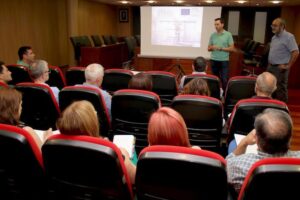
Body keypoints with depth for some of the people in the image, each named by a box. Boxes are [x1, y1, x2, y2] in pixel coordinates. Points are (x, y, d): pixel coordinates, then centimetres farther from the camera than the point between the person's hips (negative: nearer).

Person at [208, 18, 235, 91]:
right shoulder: (212, 35, 8)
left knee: (224, 80, -7)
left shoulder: (228, 34, -2)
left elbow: (232, 48, -5)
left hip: (224, 61, -3)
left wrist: (221, 48, -15)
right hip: (214, 60, 3)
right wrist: (212, 47, -12)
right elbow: (208, 48, 11)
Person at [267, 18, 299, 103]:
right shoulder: (274, 37, 12)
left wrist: (288, 66, -18)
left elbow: (295, 52, -19)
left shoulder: (288, 37, -14)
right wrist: (270, 63, 14)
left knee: (280, 89, -1)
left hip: (280, 68, -8)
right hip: (270, 66, 8)